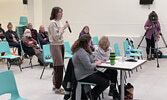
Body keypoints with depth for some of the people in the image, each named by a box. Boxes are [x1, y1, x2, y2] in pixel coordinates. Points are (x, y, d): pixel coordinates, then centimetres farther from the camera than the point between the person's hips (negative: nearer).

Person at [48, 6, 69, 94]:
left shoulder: (59, 22, 13)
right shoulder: (52, 23, -14)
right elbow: (56, 36, -20)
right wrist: (63, 28, -17)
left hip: (61, 45, 8)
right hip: (55, 46, -8)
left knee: (58, 66, 11)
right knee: (59, 66, -8)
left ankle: (55, 85, 21)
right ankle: (57, 88, 0)